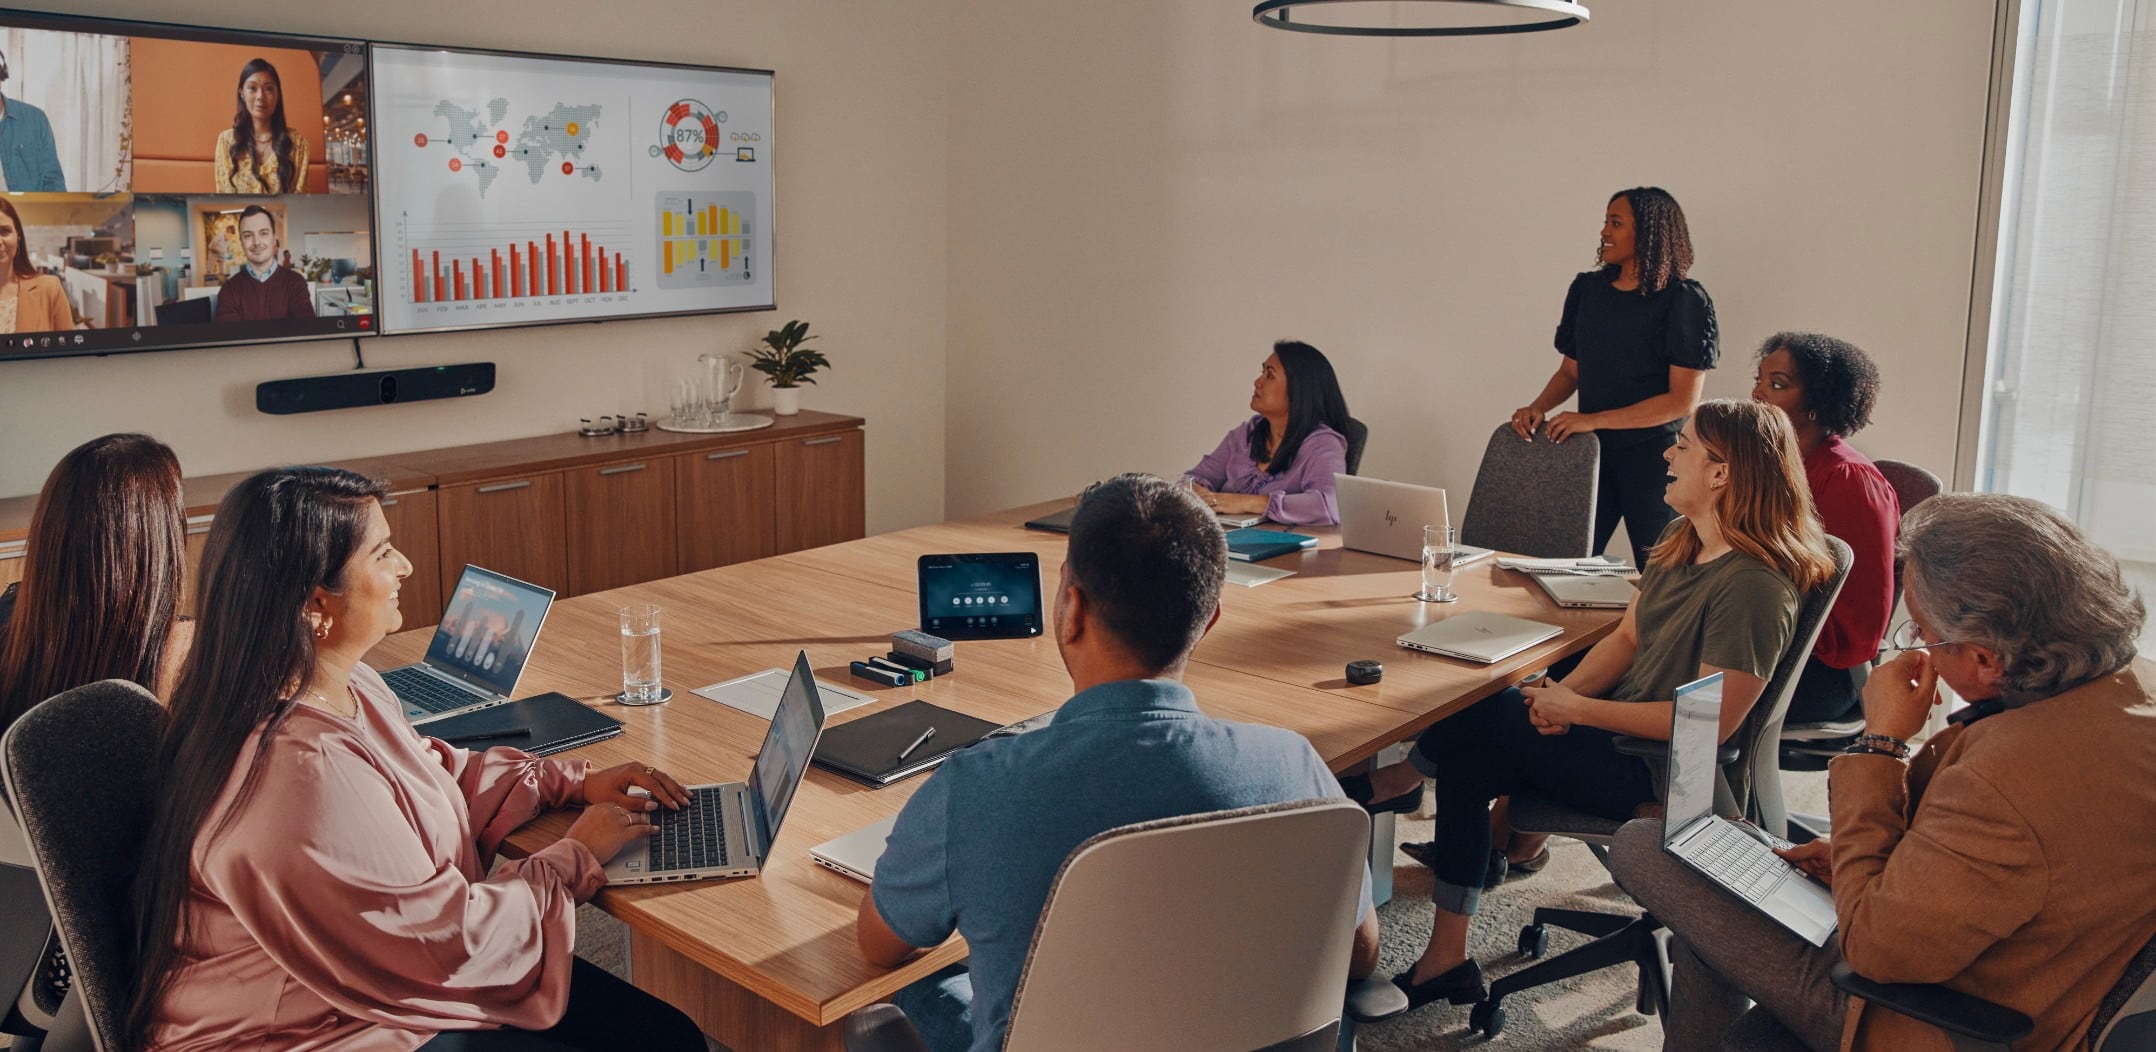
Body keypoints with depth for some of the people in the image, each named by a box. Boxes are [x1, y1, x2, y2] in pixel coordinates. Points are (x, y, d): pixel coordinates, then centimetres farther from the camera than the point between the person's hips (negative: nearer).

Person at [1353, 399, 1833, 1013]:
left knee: (1478, 716, -12)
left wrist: (1576, 709, -20)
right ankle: (1447, 961, -2)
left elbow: (1710, 721, -25)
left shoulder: (1753, 585, -23)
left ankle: (1407, 774, 22)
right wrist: (1561, 694, -10)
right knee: (1464, 760, -7)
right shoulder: (1683, 546, 7)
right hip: (1621, 731, 9)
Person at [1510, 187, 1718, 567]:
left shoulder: (1684, 300, -9)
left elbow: (1683, 400, -13)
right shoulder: (1587, 289, 8)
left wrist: (1594, 420, -18)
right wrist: (1538, 407, -4)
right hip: (1592, 451, 5)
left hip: (1653, 458, -5)